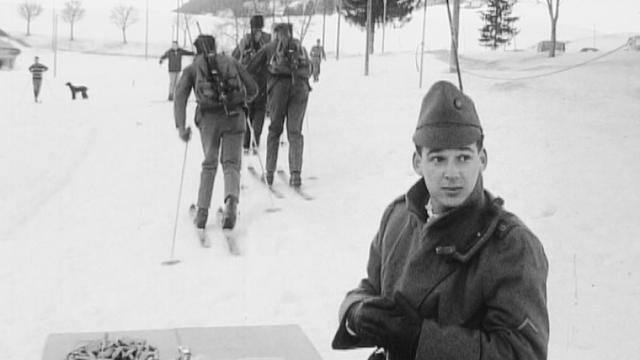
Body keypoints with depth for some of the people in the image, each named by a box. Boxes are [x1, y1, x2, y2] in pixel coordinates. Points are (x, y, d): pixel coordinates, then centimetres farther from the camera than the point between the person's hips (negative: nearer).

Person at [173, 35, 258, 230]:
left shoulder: (192, 68, 18)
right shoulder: (231, 62, 22)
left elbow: (180, 96, 1)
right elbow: (253, 89, 20)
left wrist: (180, 126, -6)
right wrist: (243, 100, 42)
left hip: (209, 118, 0)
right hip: (234, 116, 0)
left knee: (209, 164, 18)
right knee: (231, 164, 6)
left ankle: (202, 212, 10)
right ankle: (231, 200, -23)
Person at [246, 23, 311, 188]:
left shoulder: (269, 47, 17)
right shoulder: (301, 47, 24)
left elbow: (250, 68, 13)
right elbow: (308, 70, 22)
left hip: (278, 85, -1)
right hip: (300, 86, 1)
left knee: (274, 130, 11)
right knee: (295, 132, 3)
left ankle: (270, 173, 9)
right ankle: (295, 172, -12)